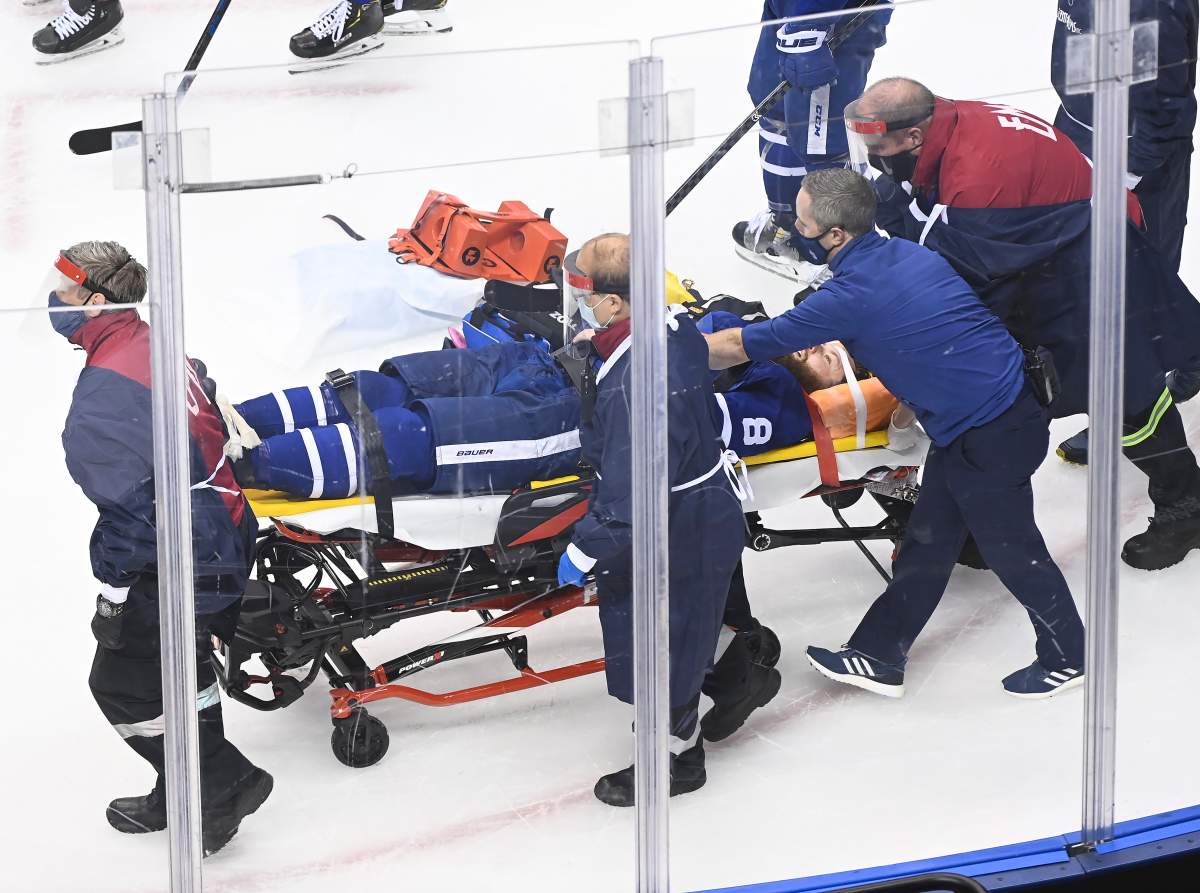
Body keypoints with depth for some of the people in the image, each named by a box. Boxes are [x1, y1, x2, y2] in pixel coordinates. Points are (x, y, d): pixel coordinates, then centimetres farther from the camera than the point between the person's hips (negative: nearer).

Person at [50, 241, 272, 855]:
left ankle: (225, 785, 9)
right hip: (223, 539, 10)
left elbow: (127, 501, -23)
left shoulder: (107, 385, -23)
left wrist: (113, 590, -14)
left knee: (122, 684, 2)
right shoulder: (158, 350, 7)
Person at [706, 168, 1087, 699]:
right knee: (927, 542, 14)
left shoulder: (853, 295, -22)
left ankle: (1066, 657, 28)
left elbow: (737, 348, -14)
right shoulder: (904, 254, 3)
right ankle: (878, 658, 23)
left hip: (988, 436, -9)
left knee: (1009, 547, 9)